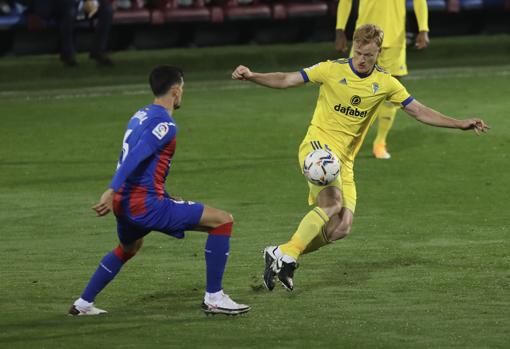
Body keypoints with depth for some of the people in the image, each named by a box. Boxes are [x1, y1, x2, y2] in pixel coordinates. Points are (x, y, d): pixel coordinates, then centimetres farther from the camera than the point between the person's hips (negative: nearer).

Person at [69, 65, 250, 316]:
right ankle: (214, 298, -5)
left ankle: (83, 304, 39)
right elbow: (135, 157, -24)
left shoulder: (141, 115, 16)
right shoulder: (165, 124, -12)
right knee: (223, 221, -5)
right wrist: (111, 192, -33)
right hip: (146, 205, -9)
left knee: (128, 248, 40)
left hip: (125, 203, 9)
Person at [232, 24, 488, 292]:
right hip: (319, 143, -5)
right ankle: (286, 254, -26)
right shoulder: (332, 70, -6)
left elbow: (419, 112, 10)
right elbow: (286, 80, -6)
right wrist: (252, 76, -21)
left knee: (341, 228, -5)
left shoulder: (385, 84, 5)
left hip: (345, 159, 5)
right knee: (333, 203, -31)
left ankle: (281, 256, 6)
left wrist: (460, 124, 2)